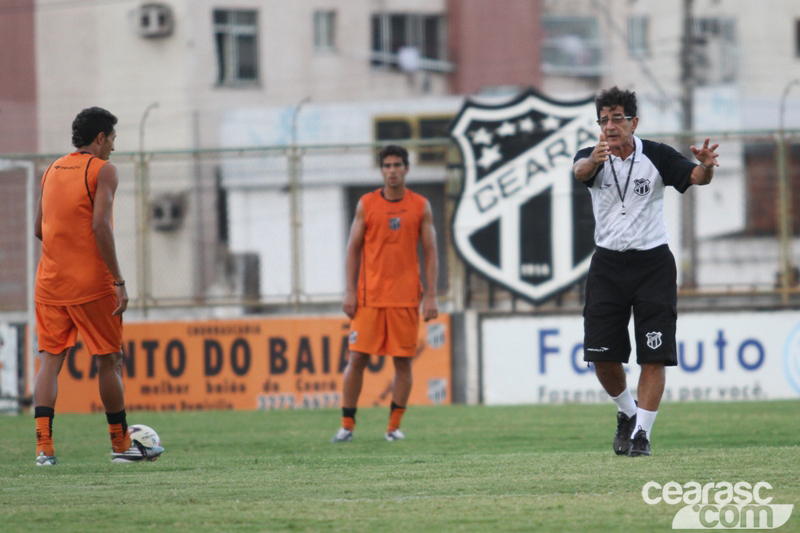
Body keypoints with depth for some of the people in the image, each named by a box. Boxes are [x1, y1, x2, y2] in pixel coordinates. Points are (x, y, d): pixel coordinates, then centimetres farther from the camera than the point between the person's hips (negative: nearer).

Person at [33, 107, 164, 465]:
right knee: (109, 361, 6)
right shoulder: (102, 170, -6)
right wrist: (118, 281, -16)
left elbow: (40, 228, 15)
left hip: (50, 283, 6)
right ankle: (121, 445, 15)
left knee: (50, 360, 3)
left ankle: (44, 447, -9)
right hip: (91, 283, -6)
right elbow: (100, 225, -17)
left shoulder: (52, 170, 14)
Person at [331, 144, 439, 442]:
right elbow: (353, 249, 7)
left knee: (403, 361, 0)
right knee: (357, 358, -3)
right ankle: (347, 426, 3)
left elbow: (430, 253, 6)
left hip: (406, 298, 0)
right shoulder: (366, 205, 5)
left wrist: (430, 296, -2)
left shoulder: (420, 207, 5)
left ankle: (394, 426, 8)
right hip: (369, 296, 0)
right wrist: (350, 291, -2)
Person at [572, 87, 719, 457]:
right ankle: (627, 413, 24)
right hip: (608, 265, 2)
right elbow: (580, 171, -26)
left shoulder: (656, 156, -5)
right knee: (602, 355, -1)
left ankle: (642, 432, 1)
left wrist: (706, 166, -43)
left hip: (653, 263, -2)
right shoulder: (593, 157, -2)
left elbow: (696, 178, -18)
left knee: (654, 356, -7)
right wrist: (593, 161, -51)